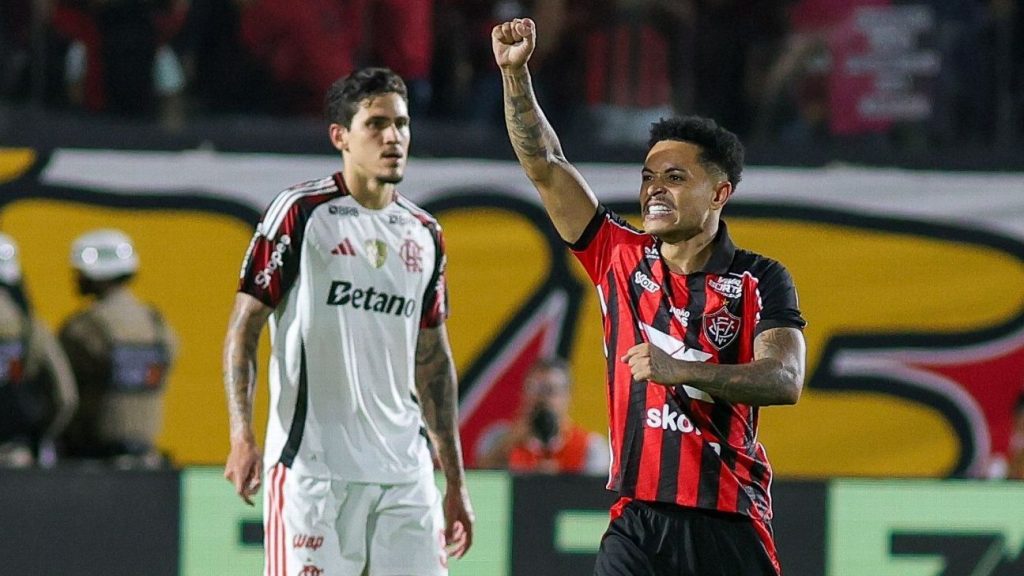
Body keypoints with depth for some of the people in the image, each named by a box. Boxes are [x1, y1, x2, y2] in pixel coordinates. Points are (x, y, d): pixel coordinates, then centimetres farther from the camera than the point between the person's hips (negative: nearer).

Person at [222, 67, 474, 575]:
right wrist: (242, 437, -16)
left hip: (404, 470, 6)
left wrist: (455, 480, 18)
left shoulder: (425, 235, 15)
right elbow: (244, 326, -4)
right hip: (312, 464, -6)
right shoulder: (300, 213, -3)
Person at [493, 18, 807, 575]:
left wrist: (678, 369, -22)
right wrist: (515, 72, -3)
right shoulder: (621, 257, 11)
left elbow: (784, 380, -11)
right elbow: (544, 166, 8)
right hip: (636, 519, 2)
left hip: (727, 523, -2)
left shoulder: (760, 280, 2)